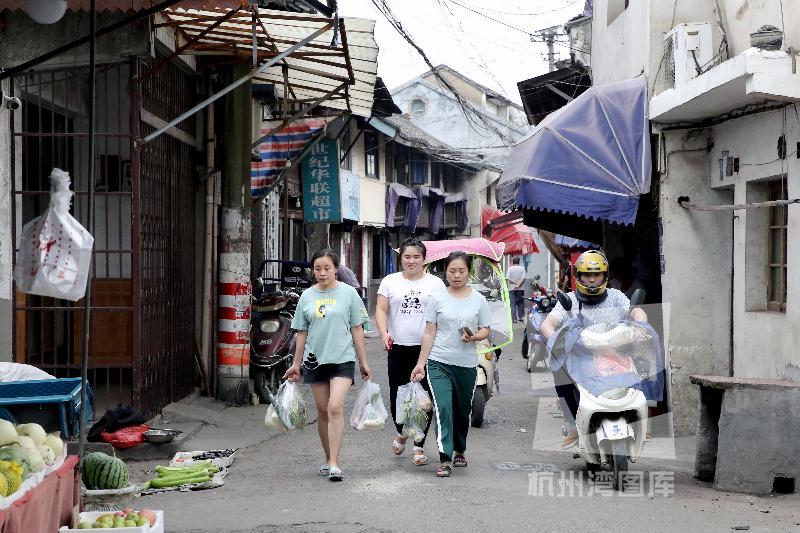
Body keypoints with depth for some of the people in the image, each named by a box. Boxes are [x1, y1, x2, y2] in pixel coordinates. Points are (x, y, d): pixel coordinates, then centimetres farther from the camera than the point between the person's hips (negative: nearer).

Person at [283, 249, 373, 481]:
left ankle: (334, 463, -17)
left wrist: (363, 362, 3)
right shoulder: (307, 296, 6)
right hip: (315, 359, 3)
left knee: (335, 408, -17)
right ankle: (328, 459, 22)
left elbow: (356, 329, 3)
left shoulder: (348, 293, -1)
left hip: (342, 358, -3)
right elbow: (302, 332, 12)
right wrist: (296, 364, 13)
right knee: (322, 411, 9)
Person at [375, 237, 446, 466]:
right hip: (398, 347, 1)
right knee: (397, 394, 5)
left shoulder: (435, 283, 7)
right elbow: (381, 310, 3)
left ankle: (419, 445, 4)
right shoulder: (390, 281, 9)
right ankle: (401, 432, 33)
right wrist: (384, 334, -13)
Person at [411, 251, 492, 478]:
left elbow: (486, 330, 8)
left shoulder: (478, 300, 4)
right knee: (444, 408, -15)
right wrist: (420, 363, -1)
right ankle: (445, 459, -16)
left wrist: (473, 336, -15)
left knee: (462, 411, 14)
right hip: (439, 363, -2)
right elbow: (429, 333, 3)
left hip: (467, 365, 2)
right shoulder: (437, 299, 2)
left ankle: (459, 451, 36)